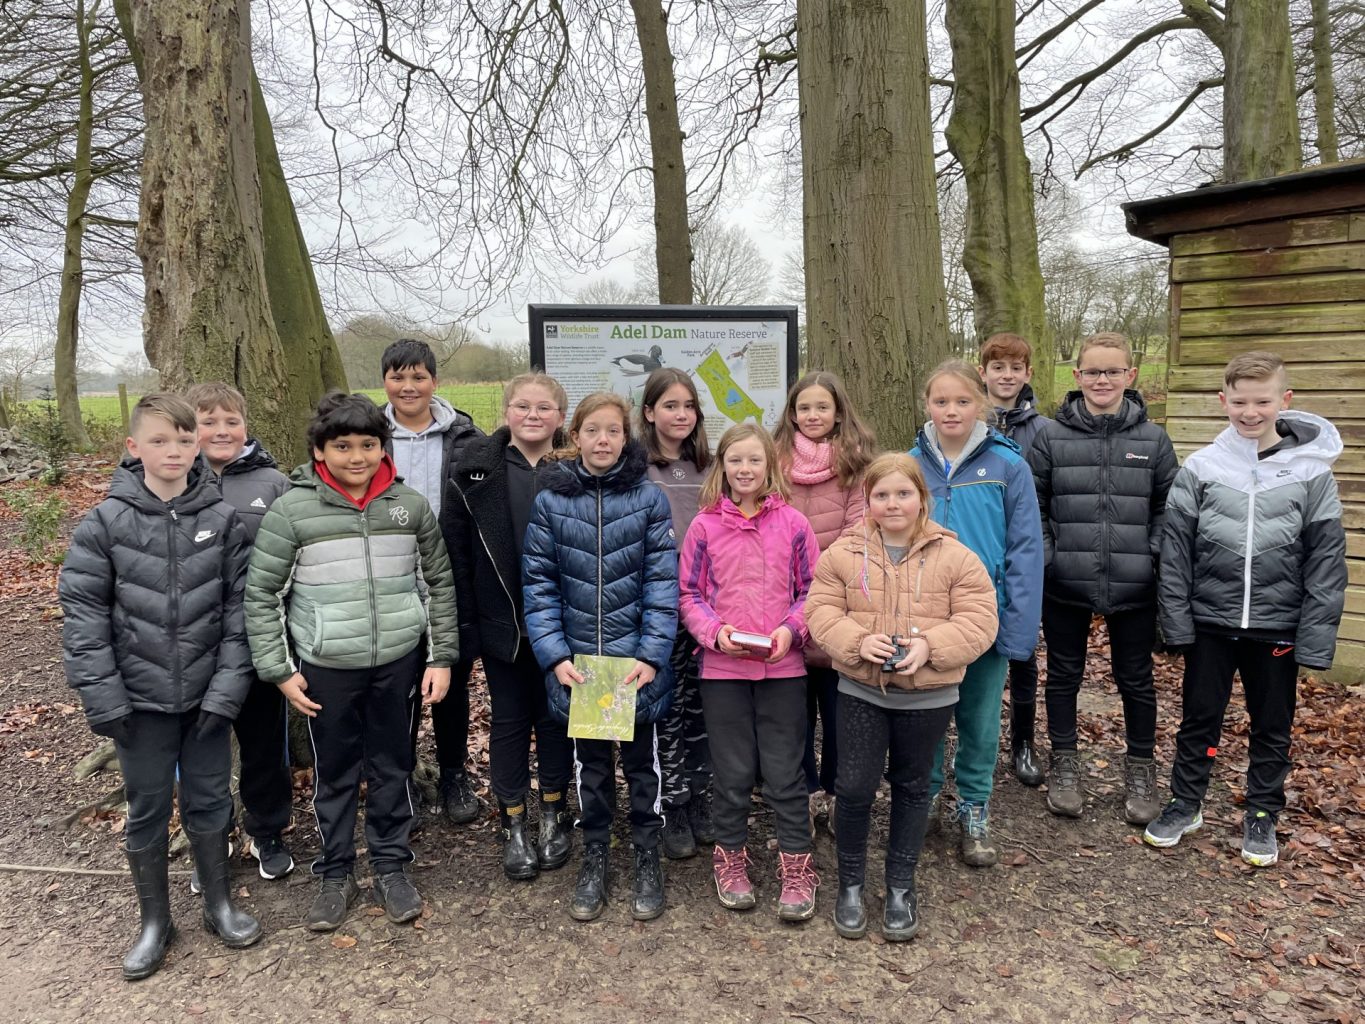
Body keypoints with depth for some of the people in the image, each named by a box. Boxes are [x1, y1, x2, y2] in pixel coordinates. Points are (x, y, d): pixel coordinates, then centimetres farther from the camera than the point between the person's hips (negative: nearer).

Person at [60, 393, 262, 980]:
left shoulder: (222, 519, -5)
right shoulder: (107, 521, -7)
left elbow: (239, 606, -3)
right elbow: (82, 608, -6)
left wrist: (228, 685, -9)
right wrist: (101, 694, -10)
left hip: (206, 693, 1)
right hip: (140, 695, 0)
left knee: (210, 799, 13)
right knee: (147, 809, 12)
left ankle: (220, 905, 33)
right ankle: (154, 922, 31)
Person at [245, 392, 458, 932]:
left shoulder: (411, 506, -1)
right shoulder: (291, 510, -8)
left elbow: (439, 583, 6)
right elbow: (260, 593, -2)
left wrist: (442, 656, 3)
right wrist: (279, 669, -5)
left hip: (399, 662, 2)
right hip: (326, 668, -1)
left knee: (392, 766, 14)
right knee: (334, 772, 13)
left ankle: (392, 867, 32)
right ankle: (335, 874, 32)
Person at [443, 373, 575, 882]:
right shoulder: (476, 469, -4)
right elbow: (454, 548, -3)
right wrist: (465, 621, -6)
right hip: (501, 622, 0)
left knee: (555, 717, 14)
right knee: (509, 720, 12)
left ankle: (554, 816, 32)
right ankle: (513, 826, 26)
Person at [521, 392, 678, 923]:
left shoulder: (648, 497, -5)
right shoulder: (551, 499, -2)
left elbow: (662, 581, -7)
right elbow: (538, 583, -2)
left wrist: (651, 655, -14)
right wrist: (554, 655, -10)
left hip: (638, 661, -1)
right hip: (577, 662, 1)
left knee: (642, 763, 14)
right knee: (590, 765, 16)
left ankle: (647, 859, 32)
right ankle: (594, 858, 34)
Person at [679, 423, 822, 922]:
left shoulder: (792, 523, 0)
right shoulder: (705, 525, -1)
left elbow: (811, 591, 4)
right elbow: (690, 595, 3)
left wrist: (790, 629, -12)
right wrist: (715, 633, -13)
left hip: (782, 666, 0)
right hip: (722, 666, 0)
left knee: (785, 772, 7)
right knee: (733, 772, 12)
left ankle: (796, 868, 23)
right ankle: (730, 859, 31)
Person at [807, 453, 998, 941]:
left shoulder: (954, 556, -6)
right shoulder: (843, 552, -3)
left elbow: (978, 622, -8)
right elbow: (822, 611, -3)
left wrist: (929, 646, -23)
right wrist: (857, 641, -21)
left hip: (927, 696, 0)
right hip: (861, 692, 0)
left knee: (911, 788, 15)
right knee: (855, 787, 1)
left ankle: (901, 887, 32)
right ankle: (850, 884, 23)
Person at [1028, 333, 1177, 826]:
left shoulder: (1153, 440, 2)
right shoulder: (1051, 436, -2)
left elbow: (1166, 509, 6)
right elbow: (1033, 507, 1)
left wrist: (1157, 561, -5)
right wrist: (1045, 559, -6)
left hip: (1133, 587, 1)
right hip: (1065, 585, 0)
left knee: (1135, 678, 13)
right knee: (1064, 675, 13)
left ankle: (1141, 768, 32)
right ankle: (1063, 764, 30)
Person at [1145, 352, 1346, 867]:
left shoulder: (1311, 472, -5)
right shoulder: (1200, 469, -4)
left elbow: (1327, 563, -3)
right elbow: (1175, 552, -2)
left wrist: (1314, 641, -6)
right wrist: (1178, 624, -5)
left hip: (1277, 627, 0)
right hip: (1210, 623, 0)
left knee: (1272, 727, 14)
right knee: (1199, 718, 12)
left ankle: (1262, 815, 31)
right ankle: (1185, 804, 28)